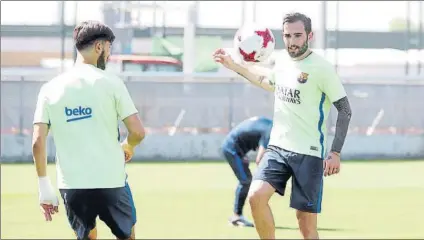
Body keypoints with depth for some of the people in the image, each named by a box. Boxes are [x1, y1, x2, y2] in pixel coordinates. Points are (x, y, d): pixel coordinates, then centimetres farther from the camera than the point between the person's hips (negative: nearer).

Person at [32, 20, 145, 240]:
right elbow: (137, 131, -6)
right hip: (111, 181, -2)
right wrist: (128, 147, 17)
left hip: (71, 185, 2)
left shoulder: (50, 88, 4)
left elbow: (38, 142, -1)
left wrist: (44, 185, 6)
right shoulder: (110, 83, -4)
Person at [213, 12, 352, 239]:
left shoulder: (321, 68, -12)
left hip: (308, 153, -5)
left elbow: (344, 110, -8)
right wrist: (234, 66, 27)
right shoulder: (282, 61, 7)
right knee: (256, 195, -18)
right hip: (277, 147, 5)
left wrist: (335, 153, -14)